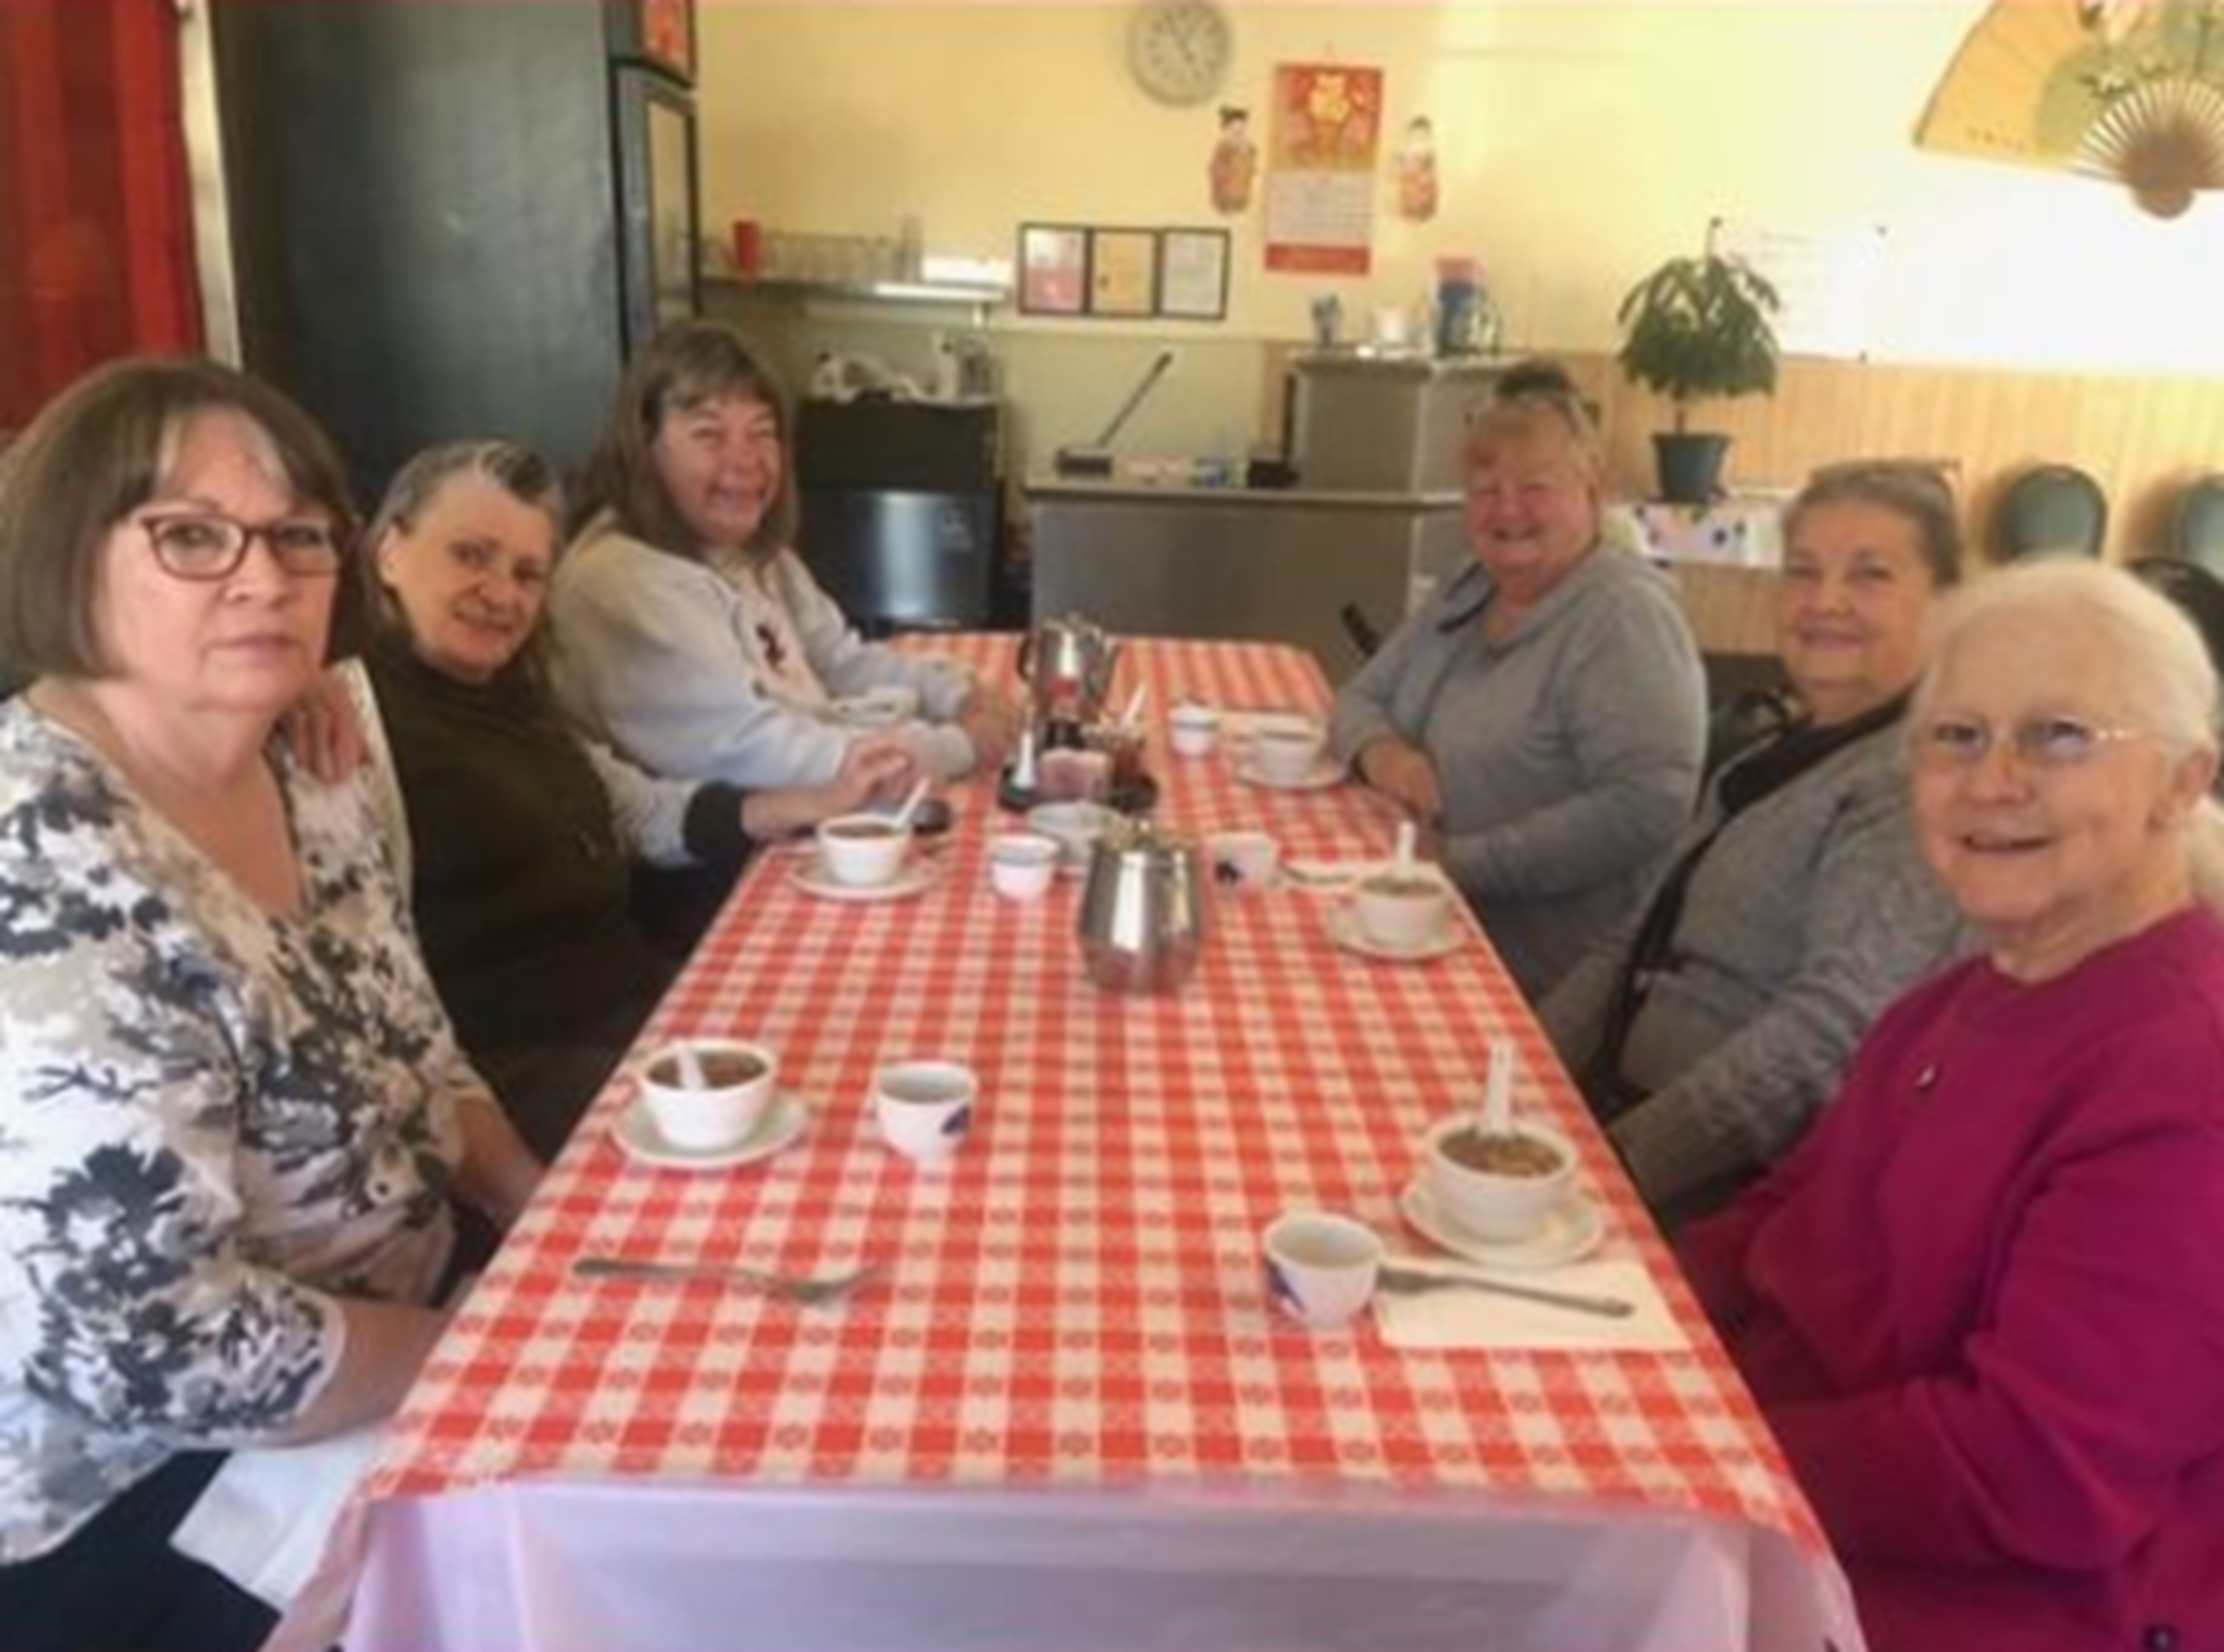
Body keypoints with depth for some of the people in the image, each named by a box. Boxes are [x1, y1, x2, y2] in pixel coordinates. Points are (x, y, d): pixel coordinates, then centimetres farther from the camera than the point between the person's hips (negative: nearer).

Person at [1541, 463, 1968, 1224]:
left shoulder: (1920, 780, -14)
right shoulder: (1792, 748, 14)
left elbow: (1830, 1032, -24)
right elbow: (1643, 943, 15)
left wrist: (1618, 1161, -26)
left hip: (1732, 1182, -8)